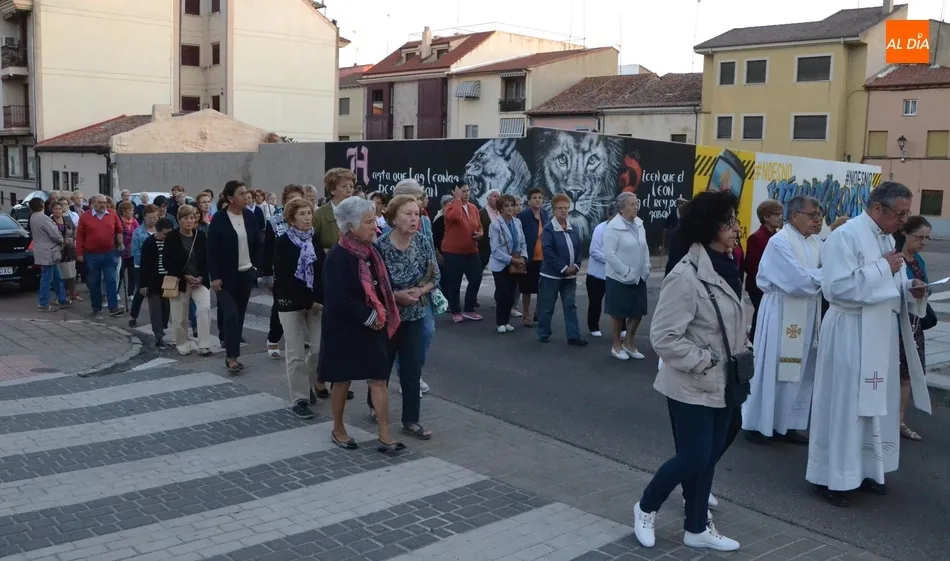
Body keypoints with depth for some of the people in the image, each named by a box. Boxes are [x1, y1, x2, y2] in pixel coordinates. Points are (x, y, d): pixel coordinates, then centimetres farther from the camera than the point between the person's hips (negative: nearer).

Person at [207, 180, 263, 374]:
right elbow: (211, 250, -10)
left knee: (240, 314, 9)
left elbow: (257, 244, 10)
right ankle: (231, 357, -7)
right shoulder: (219, 219, -10)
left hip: (246, 274, 4)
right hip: (226, 275, -4)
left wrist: (256, 266, 3)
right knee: (231, 314, -11)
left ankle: (231, 350, 22)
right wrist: (214, 276, -14)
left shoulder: (250, 216, 2)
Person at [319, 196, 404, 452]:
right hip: (344, 329, -6)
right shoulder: (337, 257, -18)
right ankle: (338, 430, 28)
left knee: (379, 380, 4)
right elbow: (338, 299, -24)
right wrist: (370, 316, -21)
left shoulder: (371, 252, 5)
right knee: (342, 381, 10)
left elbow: (382, 287, 13)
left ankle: (385, 436, 8)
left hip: (372, 328, 6)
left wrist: (382, 314, -1)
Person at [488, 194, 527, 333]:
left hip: (516, 264, 5)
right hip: (501, 265, -5)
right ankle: (500, 323, 8)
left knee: (511, 294, 8)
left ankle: (506, 321, 20)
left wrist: (522, 257, -10)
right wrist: (511, 259, -19)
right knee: (503, 294, -6)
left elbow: (523, 243, 7)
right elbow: (495, 250, -16)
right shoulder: (495, 224, -12)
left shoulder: (517, 222, 3)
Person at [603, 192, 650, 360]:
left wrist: (646, 268, 1)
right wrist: (626, 272, -19)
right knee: (620, 315, 8)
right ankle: (617, 346, 25)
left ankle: (628, 343, 30)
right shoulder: (613, 227, -15)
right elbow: (609, 254, -20)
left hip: (639, 278, 6)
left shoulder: (639, 224, 4)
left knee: (638, 313, 12)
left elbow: (645, 247, 12)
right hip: (619, 279, -6)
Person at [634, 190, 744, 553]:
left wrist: (741, 357, 7)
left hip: (722, 384, 8)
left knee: (709, 457, 14)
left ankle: (697, 529, 28)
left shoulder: (727, 269, 4)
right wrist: (705, 362, -19)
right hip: (692, 386, -8)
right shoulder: (686, 277, -22)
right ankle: (646, 508, 25)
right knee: (693, 458, 0)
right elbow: (664, 338, -23)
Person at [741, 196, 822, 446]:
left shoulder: (816, 243, 9)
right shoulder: (779, 242, -15)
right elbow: (799, 280, -21)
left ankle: (785, 424, 25)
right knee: (771, 369, 2)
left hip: (808, 315, 8)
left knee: (799, 370, 13)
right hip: (782, 314, -8)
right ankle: (757, 424, 16)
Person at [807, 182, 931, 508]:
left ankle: (866, 469, 27)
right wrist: (882, 267, -19)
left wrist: (909, 289, 0)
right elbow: (836, 287, -25)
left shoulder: (887, 239, 13)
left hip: (881, 333, 9)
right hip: (851, 334, -9)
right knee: (843, 405, -2)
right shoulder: (846, 236, -15)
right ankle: (831, 476, 9)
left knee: (878, 404, 14)